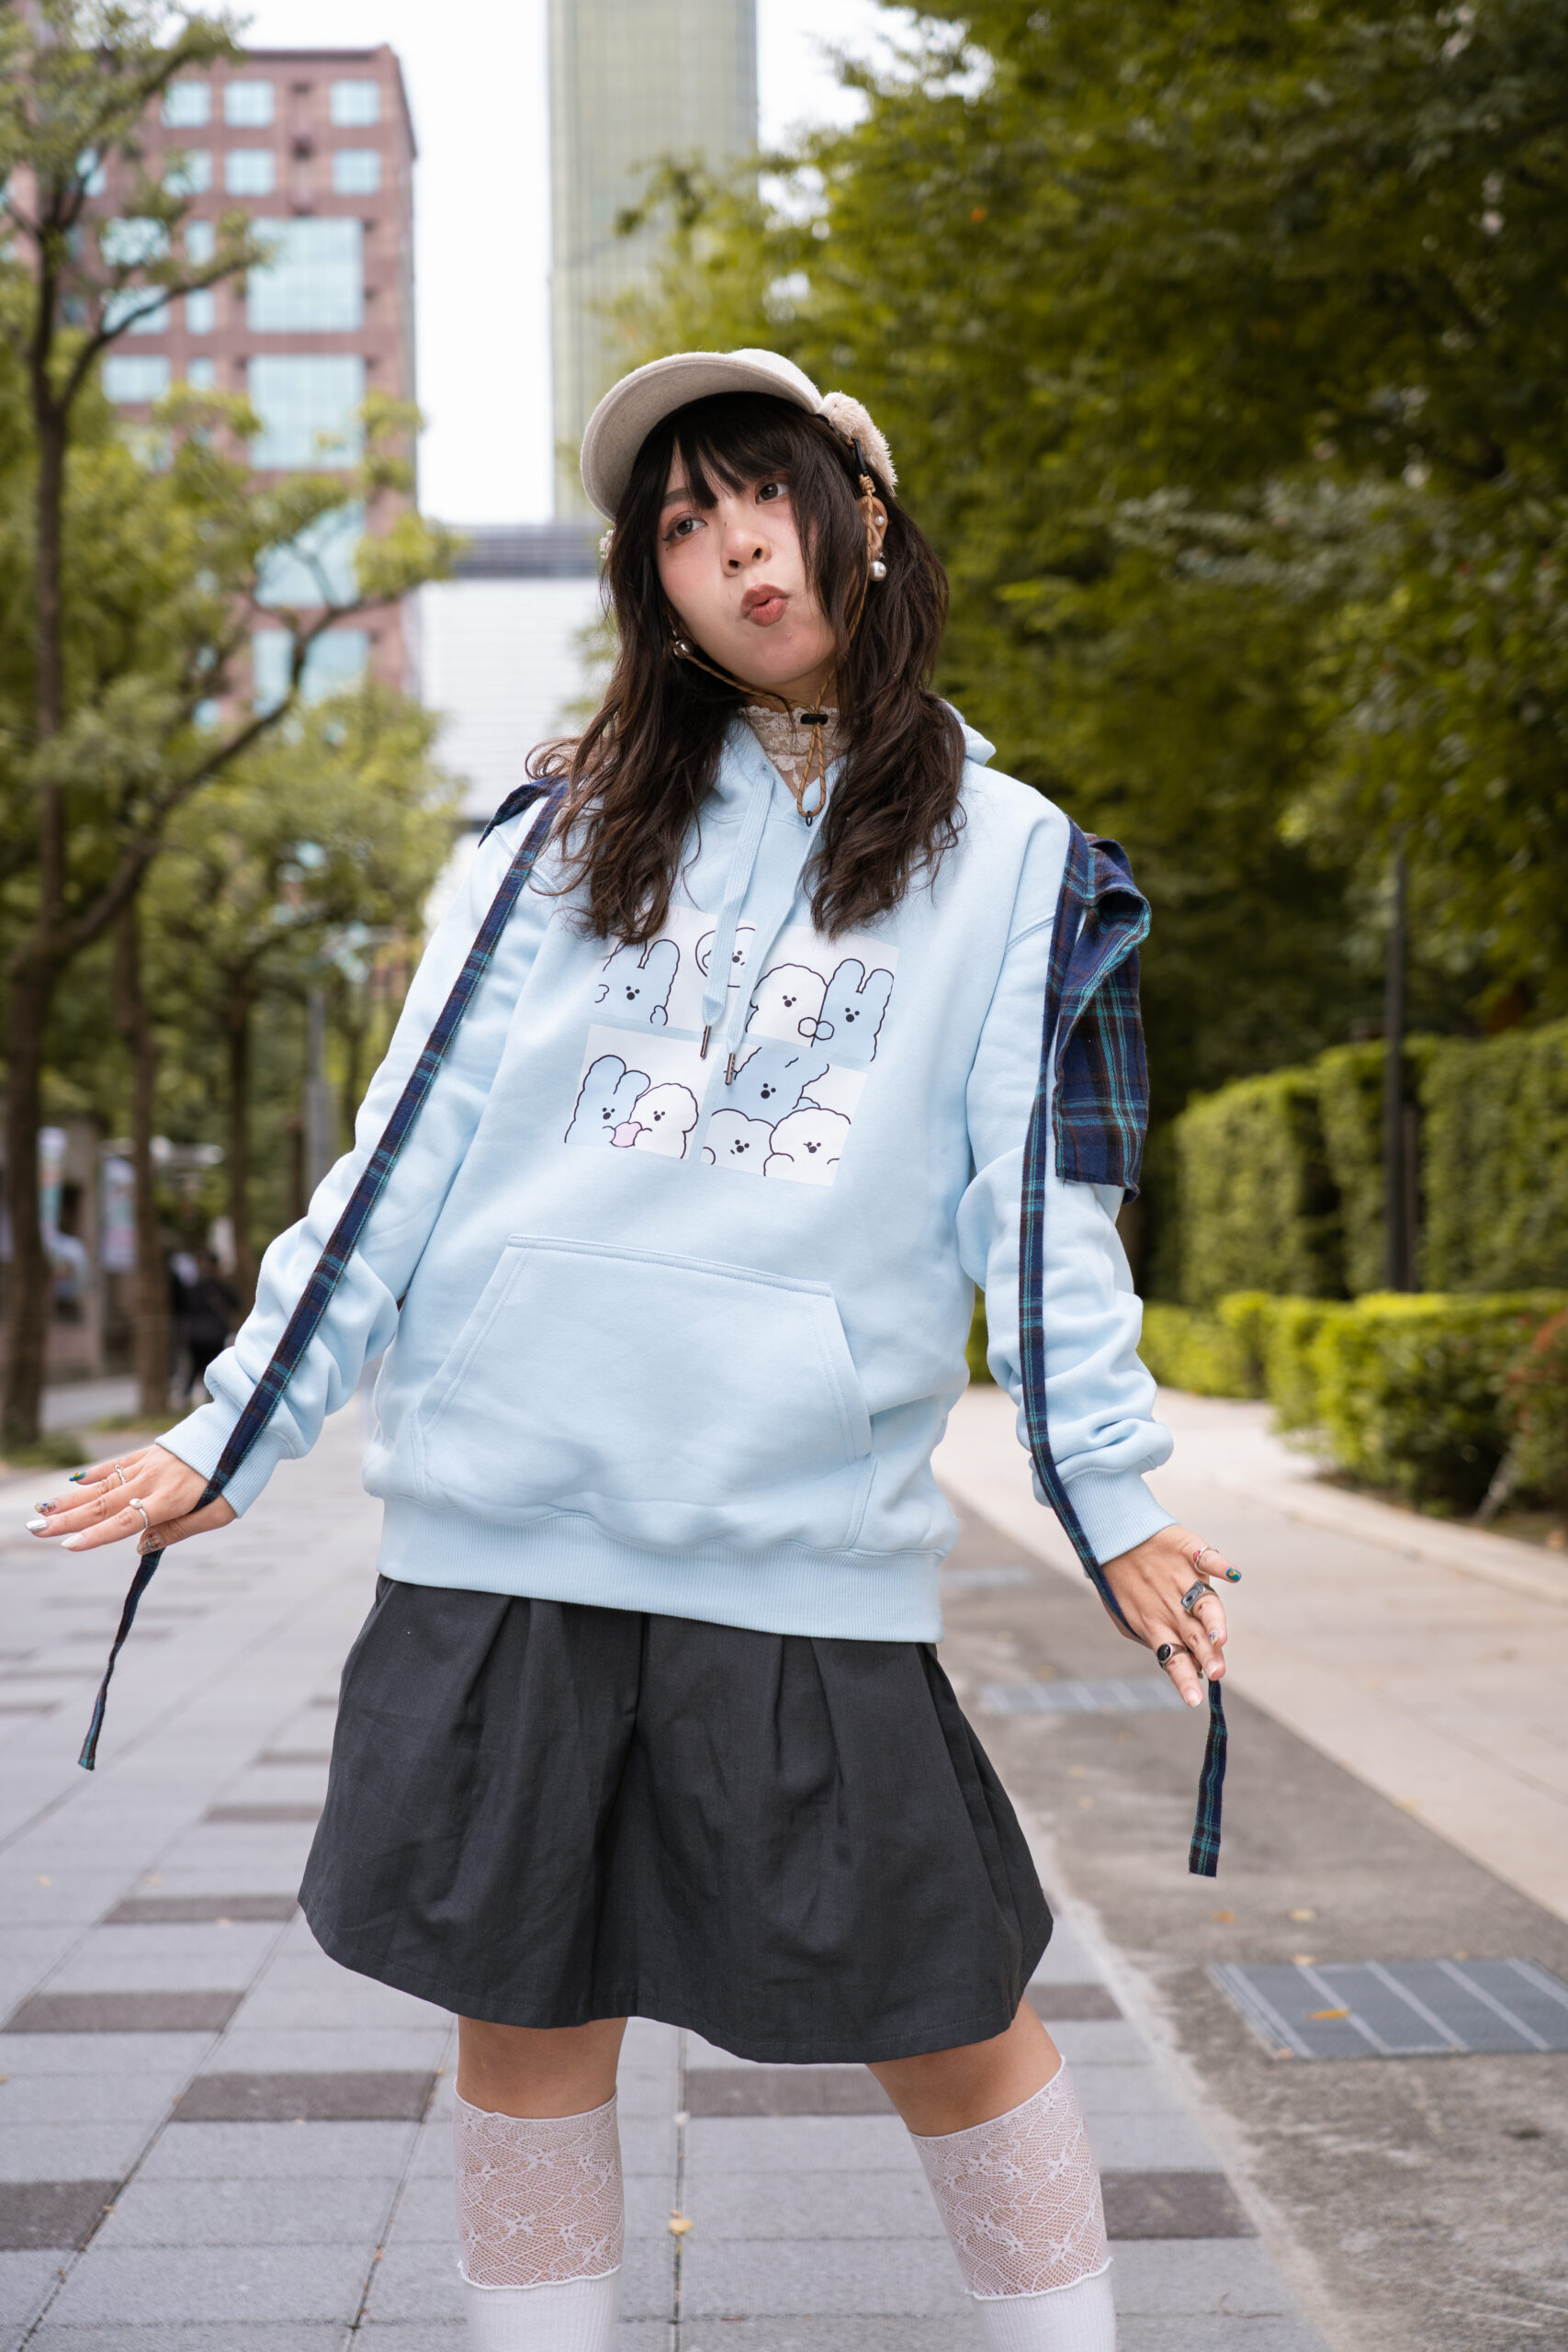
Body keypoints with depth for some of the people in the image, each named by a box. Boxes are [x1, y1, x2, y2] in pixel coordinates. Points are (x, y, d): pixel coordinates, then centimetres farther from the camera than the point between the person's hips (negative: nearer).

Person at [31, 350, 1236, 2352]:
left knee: (943, 2017, 3)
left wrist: (1118, 1500, 0)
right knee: (528, 2018, 9)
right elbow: (412, 1153, 10)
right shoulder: (569, 830, 11)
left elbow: (1039, 1201, 6)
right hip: (505, 1518, 2)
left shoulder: (1002, 854, 8)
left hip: (809, 1534, -2)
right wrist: (231, 1429, 7)